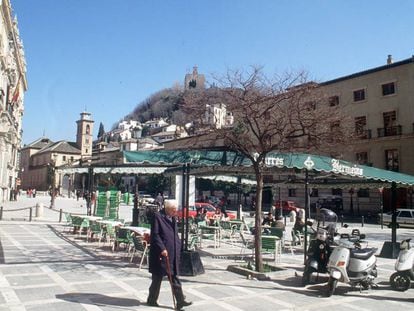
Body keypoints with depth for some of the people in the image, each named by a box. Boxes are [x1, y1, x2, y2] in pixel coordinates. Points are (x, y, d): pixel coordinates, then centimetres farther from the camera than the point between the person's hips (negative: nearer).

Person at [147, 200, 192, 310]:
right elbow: (155, 234, -17)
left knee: (174, 278, 9)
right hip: (161, 253, -7)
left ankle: (180, 301, 12)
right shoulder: (157, 216, -13)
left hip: (173, 254, 7)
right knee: (157, 278, 7)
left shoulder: (173, 218, 11)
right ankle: (152, 300, 24)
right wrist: (162, 248, -20)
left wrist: (178, 246, 11)